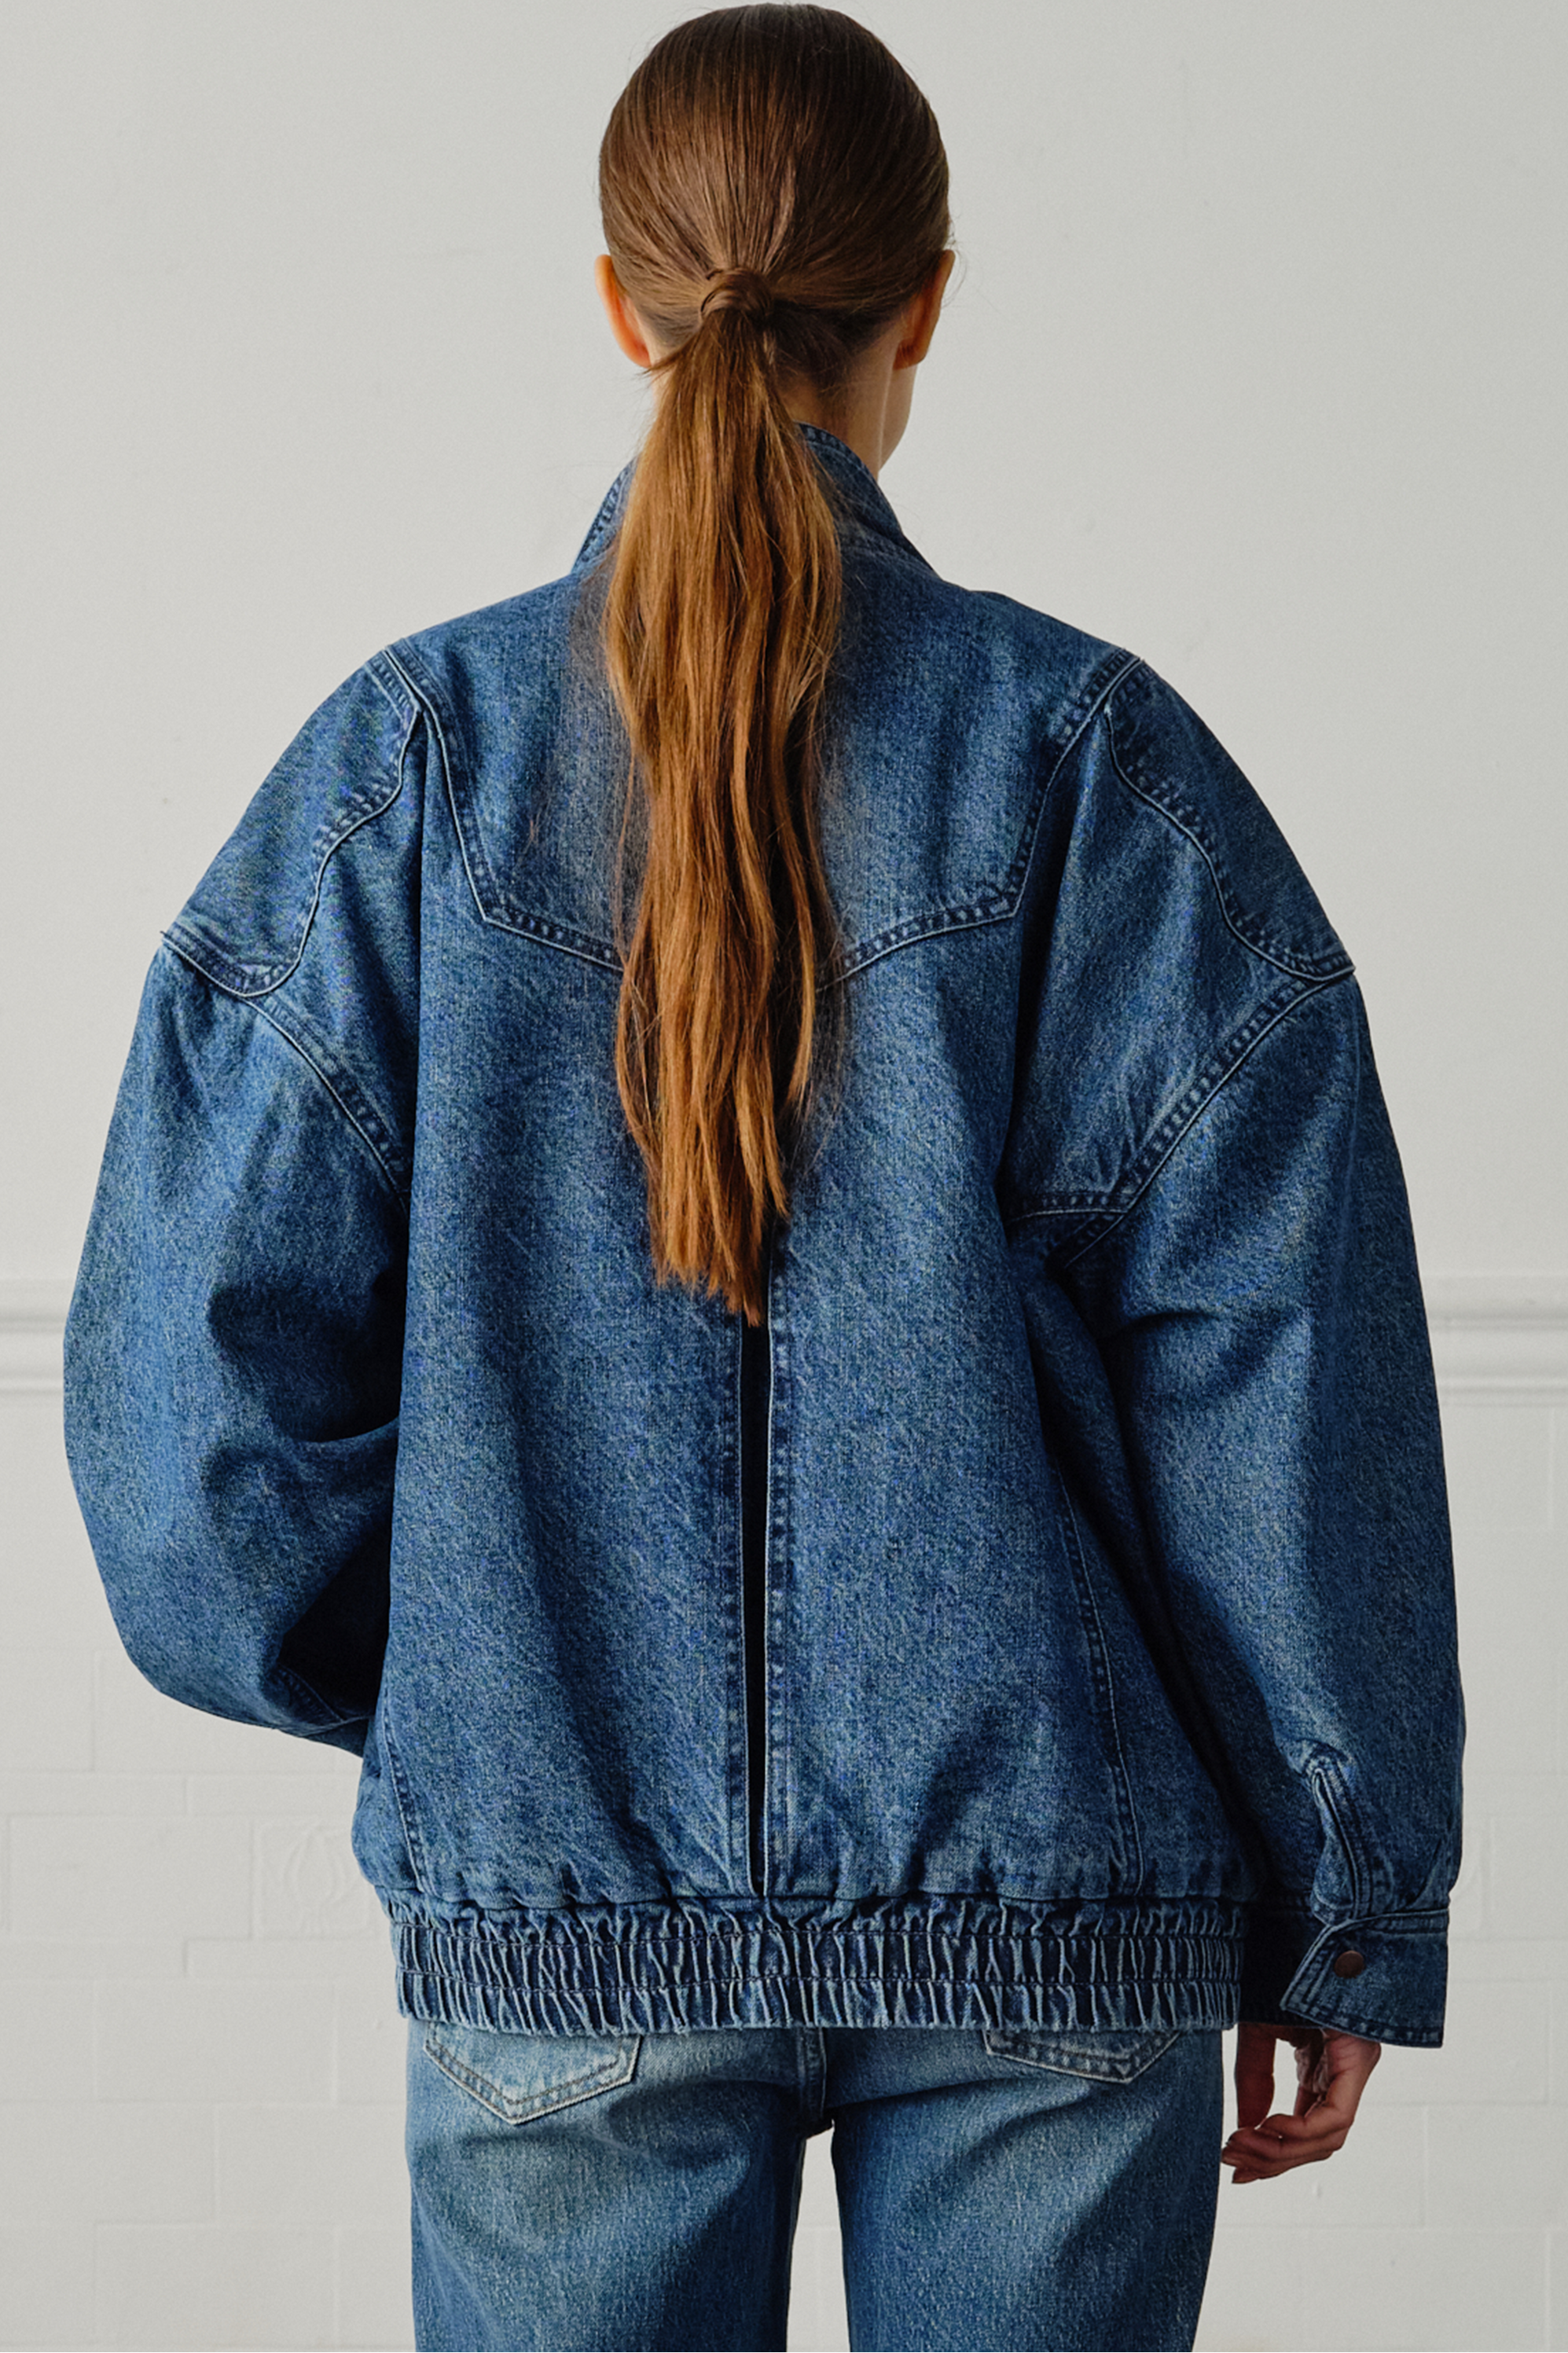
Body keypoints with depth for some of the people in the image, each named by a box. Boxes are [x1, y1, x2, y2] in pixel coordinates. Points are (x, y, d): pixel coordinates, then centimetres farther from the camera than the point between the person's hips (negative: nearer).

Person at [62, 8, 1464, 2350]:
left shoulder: (411, 763, -3)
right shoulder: (1096, 762, -6)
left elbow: (203, 1359, -3)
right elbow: (1287, 1377, -6)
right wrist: (1348, 1911, 3)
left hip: (555, 1914, 1)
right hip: (1049, 1903, 0)